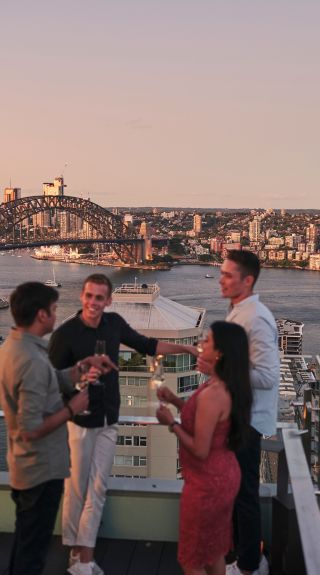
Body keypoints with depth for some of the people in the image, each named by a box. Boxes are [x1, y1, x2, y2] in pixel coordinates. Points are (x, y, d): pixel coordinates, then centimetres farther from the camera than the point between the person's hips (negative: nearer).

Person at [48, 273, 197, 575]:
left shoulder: (114, 323, -1)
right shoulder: (65, 333, -16)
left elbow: (146, 345, 13)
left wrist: (185, 348, 9)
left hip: (109, 421, 5)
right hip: (79, 420, -4)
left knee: (97, 488, 6)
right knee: (76, 488, 5)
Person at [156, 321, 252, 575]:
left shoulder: (212, 394, -30)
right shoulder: (230, 386, -1)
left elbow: (200, 450, -26)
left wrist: (171, 423, -13)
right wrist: (176, 401, 3)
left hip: (207, 483, -9)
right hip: (225, 476, 9)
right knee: (215, 551, 25)